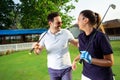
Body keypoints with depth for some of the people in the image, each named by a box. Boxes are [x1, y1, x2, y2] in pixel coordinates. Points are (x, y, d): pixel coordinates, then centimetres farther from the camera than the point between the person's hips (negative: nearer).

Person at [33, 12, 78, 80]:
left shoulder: (66, 33, -11)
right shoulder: (44, 36, -7)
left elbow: (76, 43, 0)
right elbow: (38, 52, 1)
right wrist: (36, 48, -21)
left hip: (66, 68, -1)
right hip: (52, 69, 2)